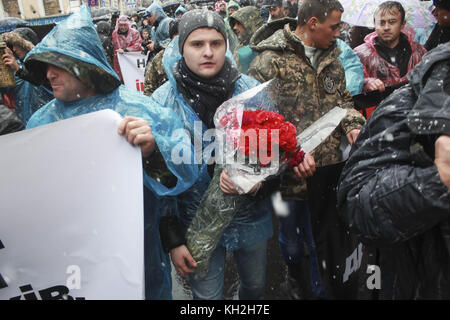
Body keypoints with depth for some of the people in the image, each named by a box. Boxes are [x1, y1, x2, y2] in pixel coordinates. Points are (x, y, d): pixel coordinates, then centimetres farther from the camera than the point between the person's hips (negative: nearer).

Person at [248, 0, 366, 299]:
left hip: (330, 169, 6)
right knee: (292, 237, 16)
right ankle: (295, 272, 49)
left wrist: (353, 125, -1)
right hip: (292, 172, -5)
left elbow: (342, 98, 19)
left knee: (325, 235, 19)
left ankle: (321, 287, 44)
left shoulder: (331, 57, 9)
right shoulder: (270, 61, -13)